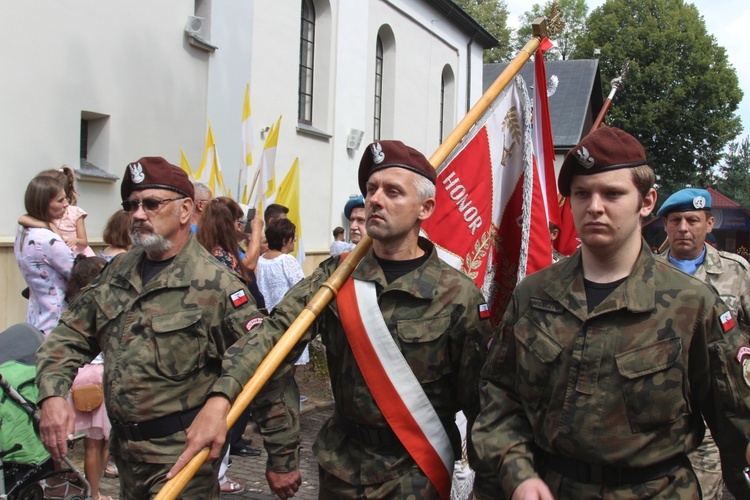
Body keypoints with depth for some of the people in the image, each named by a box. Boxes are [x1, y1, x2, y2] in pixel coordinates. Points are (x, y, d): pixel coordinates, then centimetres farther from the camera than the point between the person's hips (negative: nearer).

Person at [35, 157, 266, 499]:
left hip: (181, 457, -7)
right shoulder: (117, 273, 5)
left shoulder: (216, 284, -17)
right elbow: (69, 338, 10)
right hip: (124, 449, 7)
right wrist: (52, 395, -8)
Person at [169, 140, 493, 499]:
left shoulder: (458, 295, -12)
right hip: (341, 463, 4)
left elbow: (479, 397, -10)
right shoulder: (337, 274, -2)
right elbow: (277, 331, -14)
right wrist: (220, 397, -29)